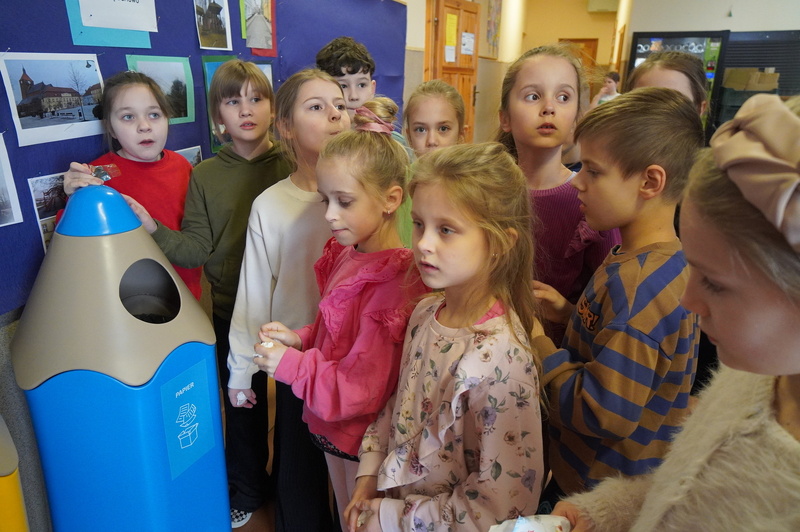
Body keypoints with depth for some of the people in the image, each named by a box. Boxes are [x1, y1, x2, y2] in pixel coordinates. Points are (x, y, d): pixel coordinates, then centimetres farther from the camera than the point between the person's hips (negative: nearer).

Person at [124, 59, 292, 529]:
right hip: (232, 313, 2)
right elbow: (196, 250, -5)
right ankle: (247, 493, 44)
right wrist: (151, 228, -20)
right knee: (243, 406, 17)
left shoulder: (294, 166, -4)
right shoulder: (205, 177, 2)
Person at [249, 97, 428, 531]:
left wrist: (291, 365, -21)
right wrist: (299, 339, -8)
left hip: (366, 437, -8)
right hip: (335, 427, 8)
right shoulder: (346, 254, -3)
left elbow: (361, 389, -27)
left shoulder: (391, 282, -31)